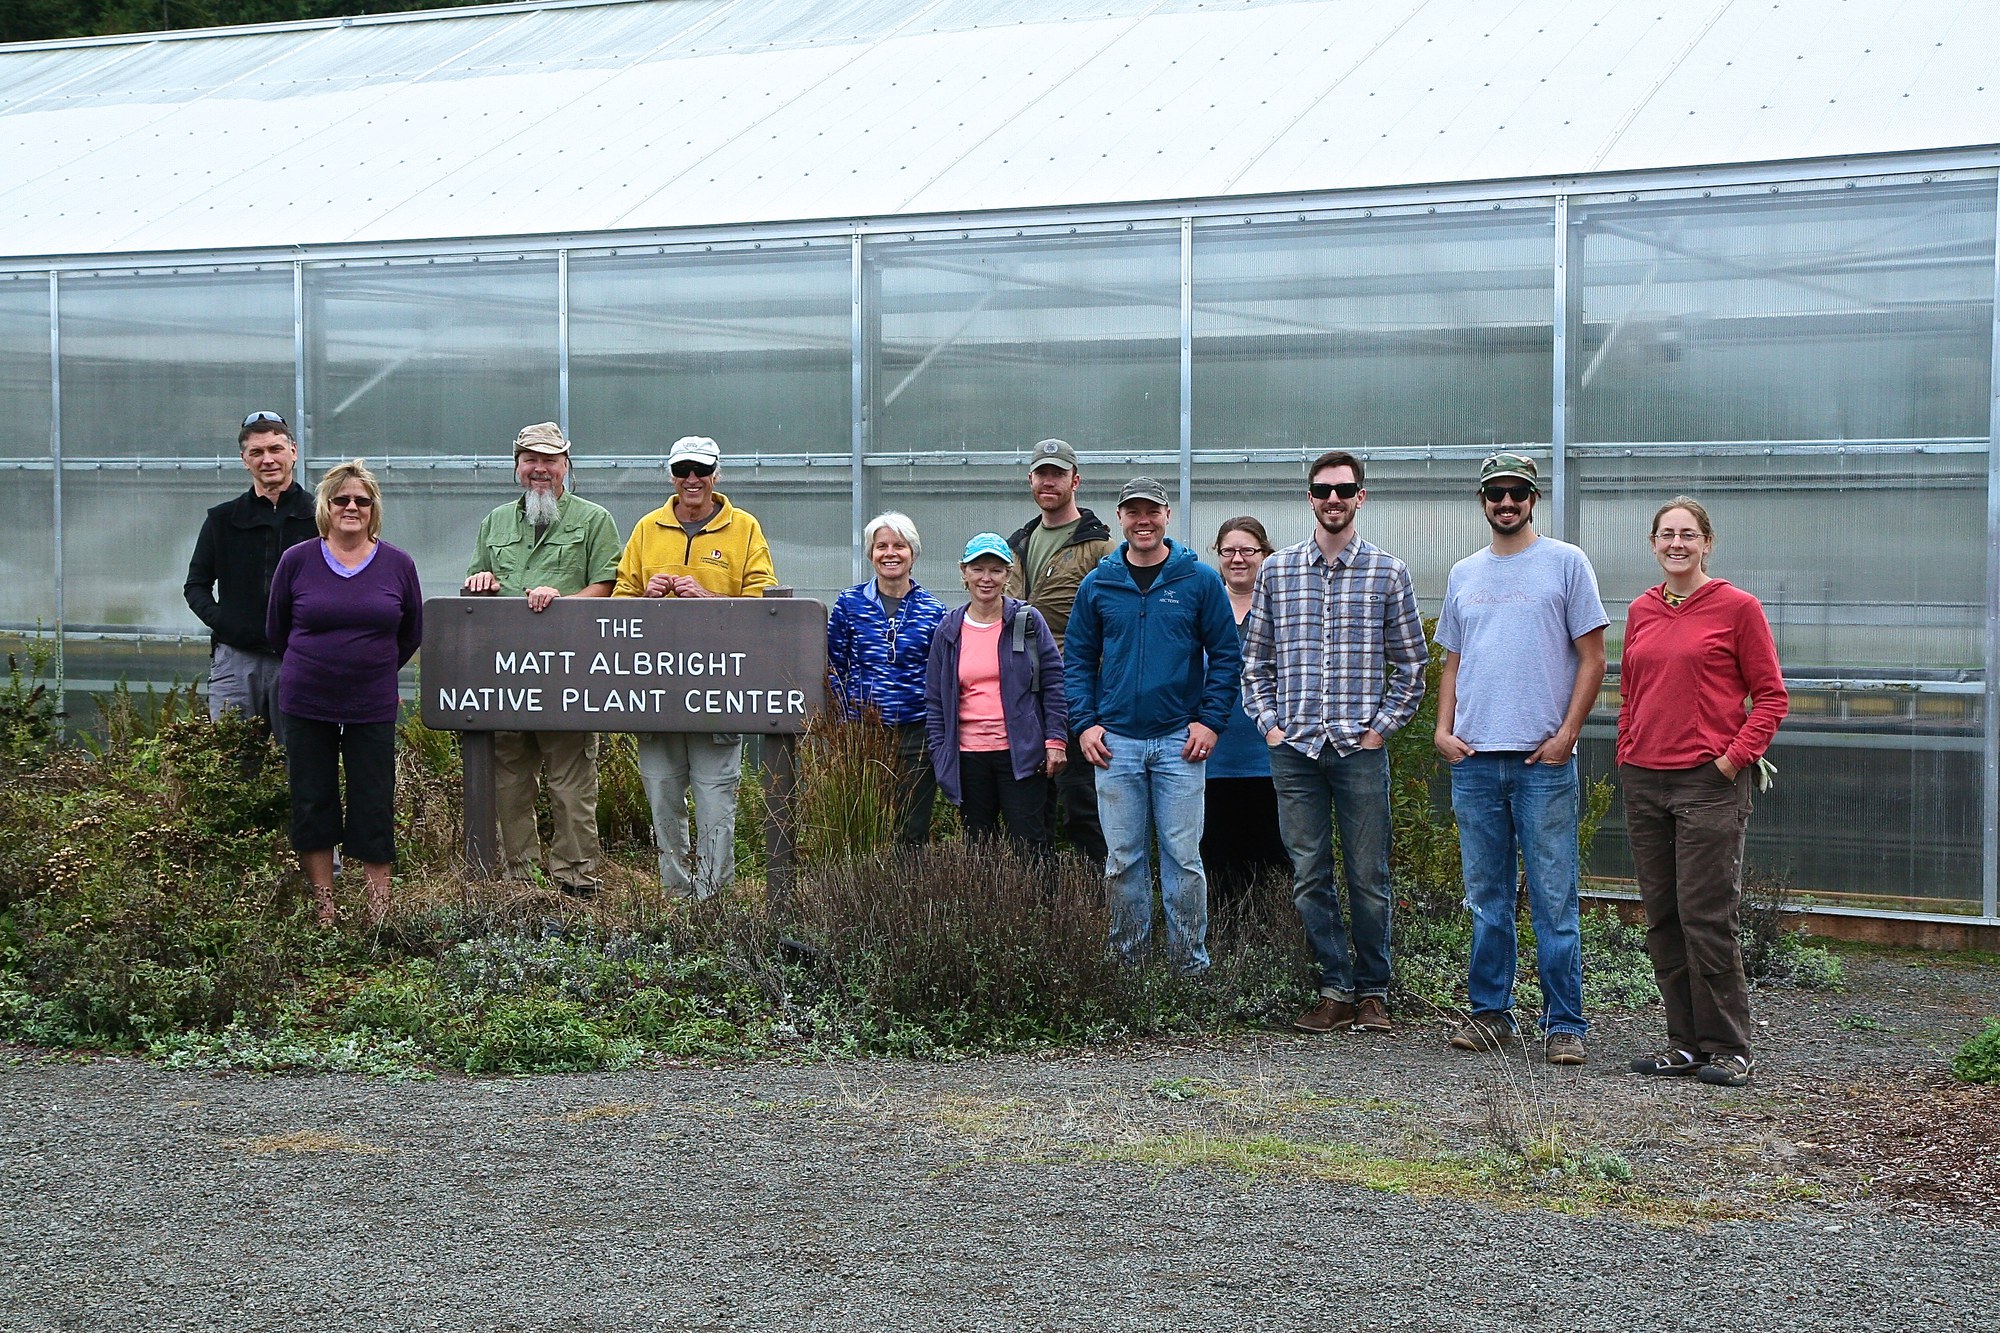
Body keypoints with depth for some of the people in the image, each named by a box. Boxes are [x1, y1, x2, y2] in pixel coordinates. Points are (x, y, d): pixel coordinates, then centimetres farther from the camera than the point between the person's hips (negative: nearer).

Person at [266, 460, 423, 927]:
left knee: (374, 808, 1)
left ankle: (379, 917, 8)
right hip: (306, 705, 0)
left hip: (372, 708, 0)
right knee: (312, 806, 5)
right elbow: (276, 630, 11)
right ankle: (324, 916, 13)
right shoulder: (296, 561, -2)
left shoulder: (398, 565, 0)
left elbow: (411, 633, 13)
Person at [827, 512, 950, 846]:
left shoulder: (933, 610, 4)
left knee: (913, 831, 3)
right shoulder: (849, 604, 3)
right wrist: (848, 713, -1)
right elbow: (834, 667, 7)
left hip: (916, 732, 0)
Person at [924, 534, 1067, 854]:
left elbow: (1054, 682, 1)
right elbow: (934, 699, 12)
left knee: (1028, 844, -5)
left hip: (1020, 753, -3)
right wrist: (939, 753, 5)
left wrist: (1056, 740, -6)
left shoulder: (1028, 620, 1)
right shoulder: (949, 631, 8)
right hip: (968, 754, 3)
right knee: (977, 844, 7)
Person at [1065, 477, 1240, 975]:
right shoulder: (1097, 585, 7)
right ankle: (1126, 961, 15)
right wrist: (1084, 723, 0)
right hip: (1115, 742, 2)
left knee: (1183, 856, -1)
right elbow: (1076, 659, 11)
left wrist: (1211, 721, -5)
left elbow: (1226, 655, 3)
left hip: (1179, 741, -2)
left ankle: (1190, 963, 7)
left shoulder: (1200, 580, 1)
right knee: (1122, 858, 6)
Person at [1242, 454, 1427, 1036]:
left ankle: (1372, 992, 12)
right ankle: (1336, 991, 10)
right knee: (1309, 877, 3)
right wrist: (1268, 722, 3)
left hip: (1360, 747, -2)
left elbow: (1411, 663, 7)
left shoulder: (1388, 572, 4)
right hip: (1294, 748, 2)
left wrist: (1382, 726, -2)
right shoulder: (1277, 570, 9)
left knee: (1368, 877, 2)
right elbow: (1255, 659, 14)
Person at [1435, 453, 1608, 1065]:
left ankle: (1564, 1024, 0)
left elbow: (1592, 656, -2)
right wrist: (1443, 728, 5)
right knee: (1486, 898, 10)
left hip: (1544, 760, -4)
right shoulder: (1463, 575, 15)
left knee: (1554, 899, -4)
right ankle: (1490, 1012, 18)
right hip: (1474, 759, 4)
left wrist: (1567, 732, -10)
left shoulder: (1565, 562, 1)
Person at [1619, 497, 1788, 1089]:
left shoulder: (1737, 607, -2)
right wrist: (1627, 757, 11)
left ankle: (1729, 1050, 1)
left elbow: (1771, 696, -2)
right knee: (1662, 919, 7)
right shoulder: (1640, 611, 13)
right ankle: (1686, 1043, 15)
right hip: (1645, 782, 6)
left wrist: (1735, 757, -10)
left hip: (1709, 781, -6)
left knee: (1706, 917, -8)